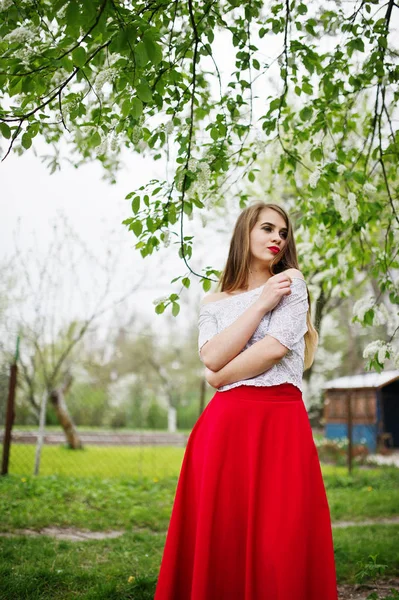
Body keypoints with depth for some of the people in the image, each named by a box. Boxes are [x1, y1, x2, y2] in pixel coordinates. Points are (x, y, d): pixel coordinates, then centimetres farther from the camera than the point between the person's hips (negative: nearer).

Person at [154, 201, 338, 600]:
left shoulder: (292, 282, 9)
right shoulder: (213, 302, 16)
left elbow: (275, 347, -7)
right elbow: (211, 358, -4)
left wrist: (220, 378, 2)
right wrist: (261, 304, -4)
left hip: (280, 422, -2)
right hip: (224, 424, 2)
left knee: (280, 542, -4)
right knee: (218, 539, 1)